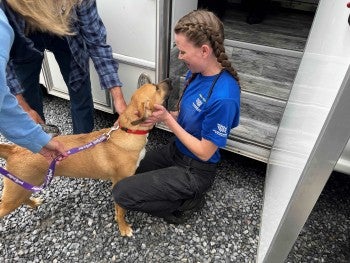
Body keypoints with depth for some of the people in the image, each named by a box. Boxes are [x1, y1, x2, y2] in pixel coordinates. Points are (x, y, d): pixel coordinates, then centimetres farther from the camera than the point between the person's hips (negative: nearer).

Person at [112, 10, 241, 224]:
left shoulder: (223, 97, -32)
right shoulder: (197, 72, -6)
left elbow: (204, 152, -23)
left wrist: (168, 119, -21)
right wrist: (162, 116, -13)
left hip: (195, 170, -8)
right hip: (176, 150, 8)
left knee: (122, 193, -10)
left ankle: (185, 202, 6)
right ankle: (182, 192, 17)